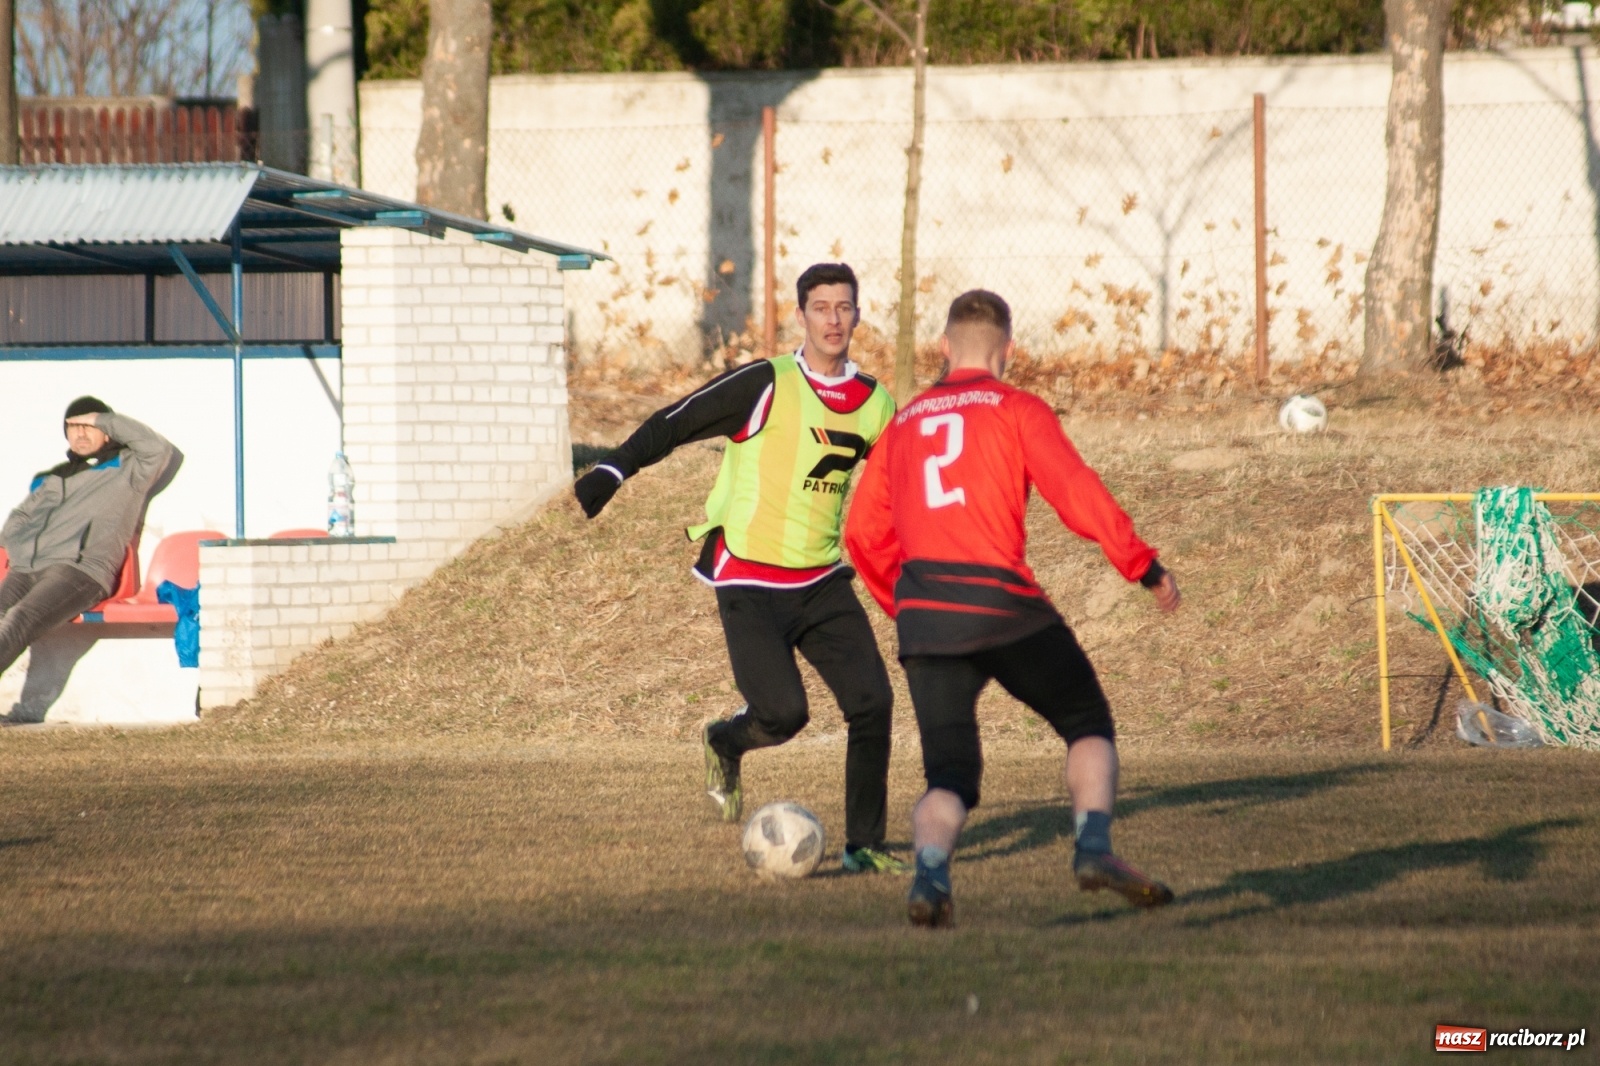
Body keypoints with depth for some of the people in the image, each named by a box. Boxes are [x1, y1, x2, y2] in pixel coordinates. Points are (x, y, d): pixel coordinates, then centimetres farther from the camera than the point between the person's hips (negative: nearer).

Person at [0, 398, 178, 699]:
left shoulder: (126, 471, 17)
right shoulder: (50, 479, 35)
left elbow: (158, 448, -1)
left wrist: (104, 421, 8)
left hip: (81, 570, -6)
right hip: (25, 571, 6)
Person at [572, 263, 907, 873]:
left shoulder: (873, 405, 6)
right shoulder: (766, 385, -11)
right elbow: (672, 424, -8)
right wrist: (610, 474, -16)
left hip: (822, 582, 5)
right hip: (751, 585, -5)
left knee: (872, 703, -7)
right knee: (784, 713, -16)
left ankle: (864, 846, 6)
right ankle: (725, 743, 21)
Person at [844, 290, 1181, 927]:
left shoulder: (903, 423, 19)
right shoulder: (1018, 410, 5)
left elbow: (863, 533, 19)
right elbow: (1077, 496, -5)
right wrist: (1144, 568, 2)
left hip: (923, 613, 4)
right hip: (1000, 600, -4)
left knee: (949, 776, 6)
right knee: (1088, 725, 15)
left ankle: (930, 873, -23)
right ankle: (1094, 848, -7)